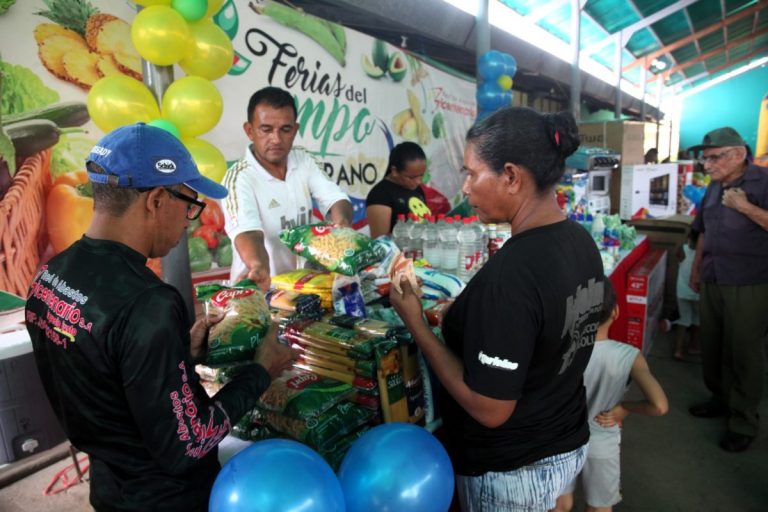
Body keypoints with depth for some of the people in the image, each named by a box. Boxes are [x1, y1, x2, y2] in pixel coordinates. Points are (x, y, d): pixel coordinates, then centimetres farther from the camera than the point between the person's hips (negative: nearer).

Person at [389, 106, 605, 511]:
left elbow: (490, 409, -26)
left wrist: (416, 324, -20)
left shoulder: (511, 271, -32)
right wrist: (467, 315, 6)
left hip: (512, 472, -7)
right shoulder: (582, 242, -5)